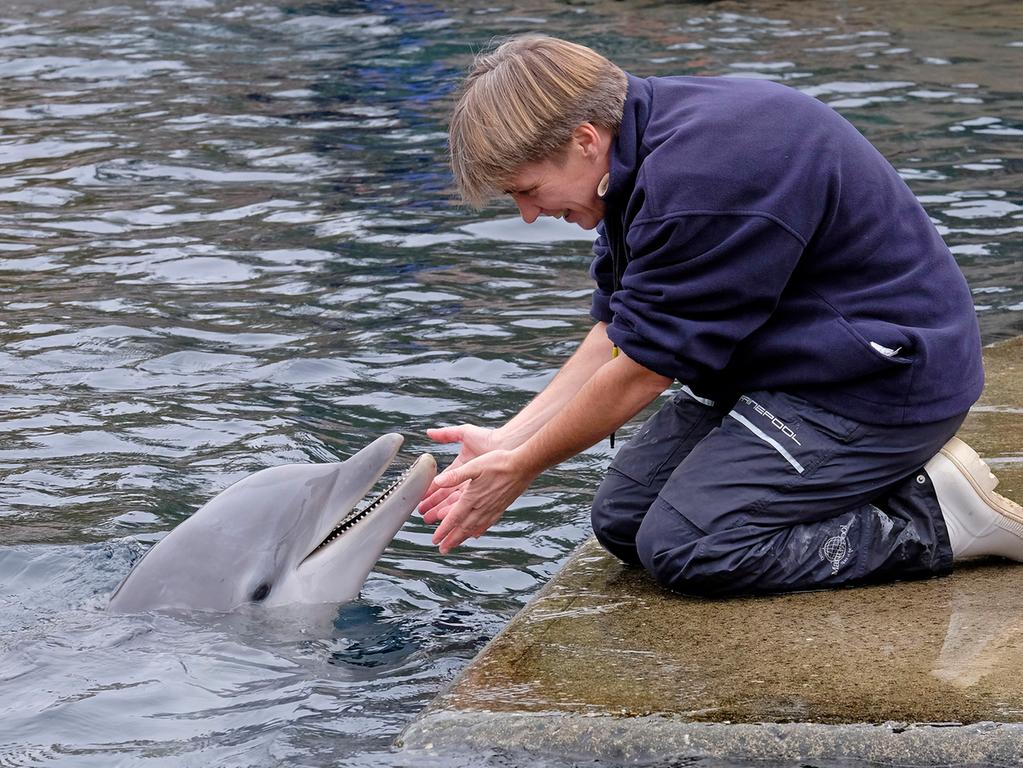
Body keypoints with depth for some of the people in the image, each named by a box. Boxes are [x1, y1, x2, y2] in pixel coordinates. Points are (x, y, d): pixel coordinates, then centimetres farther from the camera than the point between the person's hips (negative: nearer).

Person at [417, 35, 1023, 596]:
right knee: (623, 519, 5)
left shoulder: (700, 178, -29)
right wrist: (508, 439, 4)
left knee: (683, 547, -20)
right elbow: (615, 339, 10)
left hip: (882, 381, -11)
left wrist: (521, 468, -7)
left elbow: (642, 371, -21)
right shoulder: (641, 148, 3)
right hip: (778, 370, 11)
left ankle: (939, 516, -11)